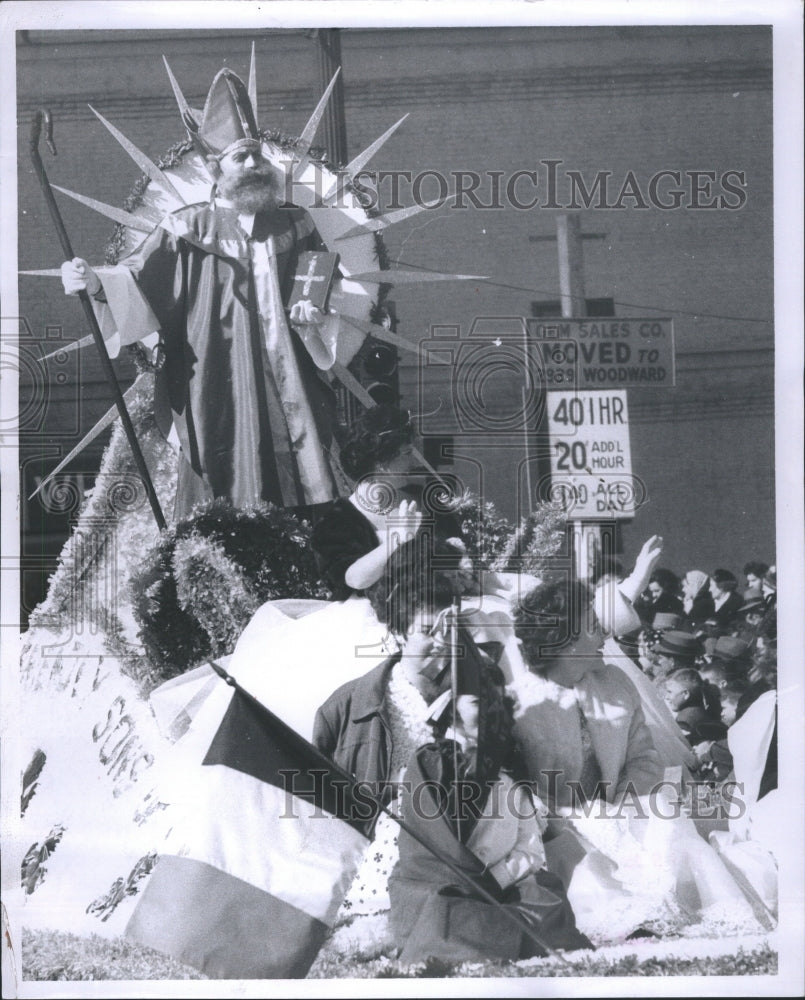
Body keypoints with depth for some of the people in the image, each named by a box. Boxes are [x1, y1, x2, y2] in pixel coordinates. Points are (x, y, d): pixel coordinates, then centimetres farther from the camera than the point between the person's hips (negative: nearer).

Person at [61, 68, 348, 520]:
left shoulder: (294, 225, 10)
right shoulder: (187, 229, 2)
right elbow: (139, 276, -5)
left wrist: (316, 313, -4)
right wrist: (97, 283, -25)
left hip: (286, 388, 3)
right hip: (213, 392, -2)